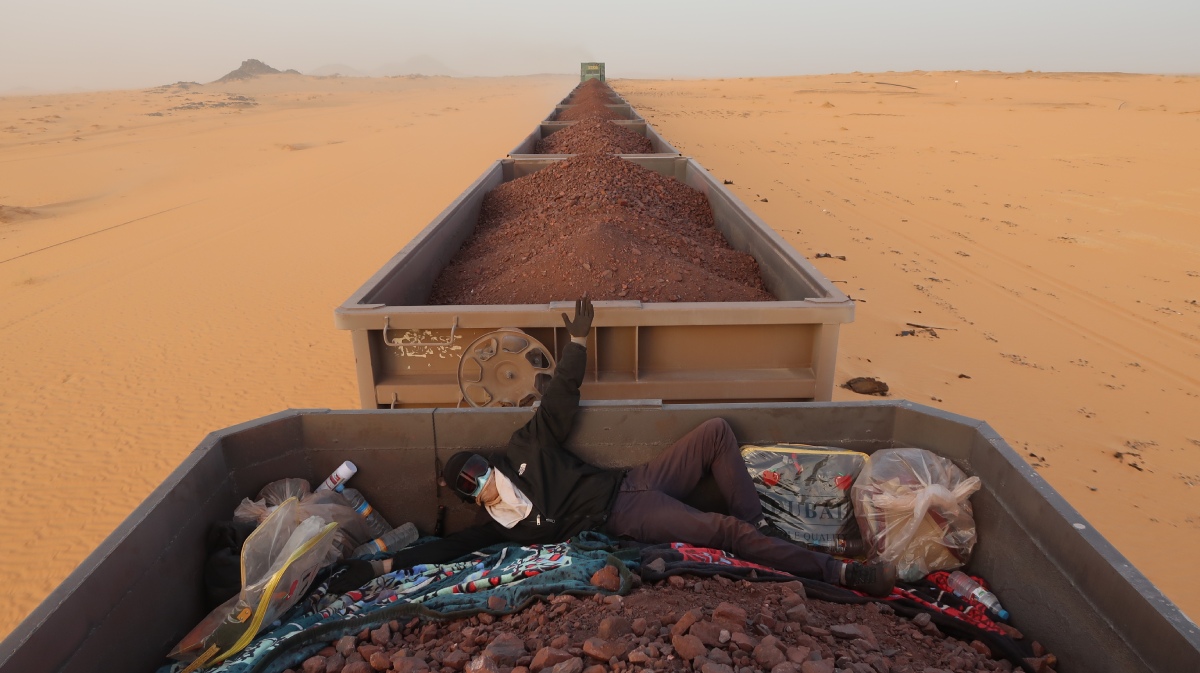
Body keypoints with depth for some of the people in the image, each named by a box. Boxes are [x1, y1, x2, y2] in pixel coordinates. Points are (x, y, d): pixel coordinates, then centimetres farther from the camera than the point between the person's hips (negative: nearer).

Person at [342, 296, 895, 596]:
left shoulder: (526, 449, 7)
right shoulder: (500, 522, -1)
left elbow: (560, 400, 4)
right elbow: (451, 546, -2)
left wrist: (578, 341, 0)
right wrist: (389, 564, -2)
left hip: (633, 482, 6)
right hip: (626, 517, -6)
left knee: (717, 431, -6)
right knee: (725, 531, -23)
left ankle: (760, 524, 2)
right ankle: (840, 573, -15)